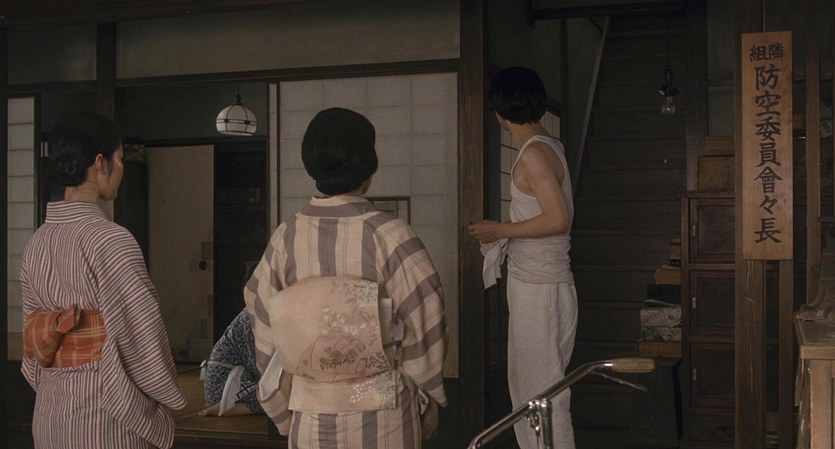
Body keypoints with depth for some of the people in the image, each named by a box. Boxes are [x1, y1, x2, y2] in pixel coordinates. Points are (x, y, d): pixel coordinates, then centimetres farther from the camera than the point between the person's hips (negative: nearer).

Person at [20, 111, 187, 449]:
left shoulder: (36, 243, 5)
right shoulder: (110, 240, -18)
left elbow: (34, 340, 11)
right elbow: (142, 336, -17)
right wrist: (169, 396, -2)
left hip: (49, 413, 7)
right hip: (106, 416, -7)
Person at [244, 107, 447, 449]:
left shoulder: (286, 239, -7)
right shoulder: (390, 236, -17)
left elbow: (267, 339, 1)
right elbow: (423, 331, -10)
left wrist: (284, 413, 14)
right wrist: (427, 407, 5)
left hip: (310, 420, 3)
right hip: (383, 420, -3)